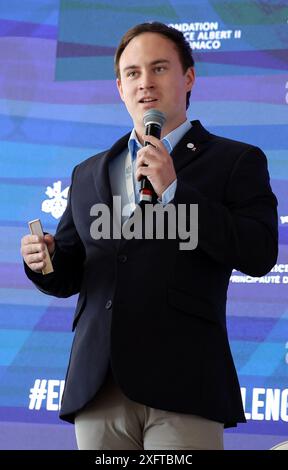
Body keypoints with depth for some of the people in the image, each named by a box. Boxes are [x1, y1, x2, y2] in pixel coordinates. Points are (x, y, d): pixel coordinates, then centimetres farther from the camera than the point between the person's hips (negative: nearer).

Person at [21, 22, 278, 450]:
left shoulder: (235, 161, 7)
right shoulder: (88, 174, 21)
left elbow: (260, 254, -6)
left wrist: (173, 190, -10)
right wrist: (45, 260, -1)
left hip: (182, 388, -4)